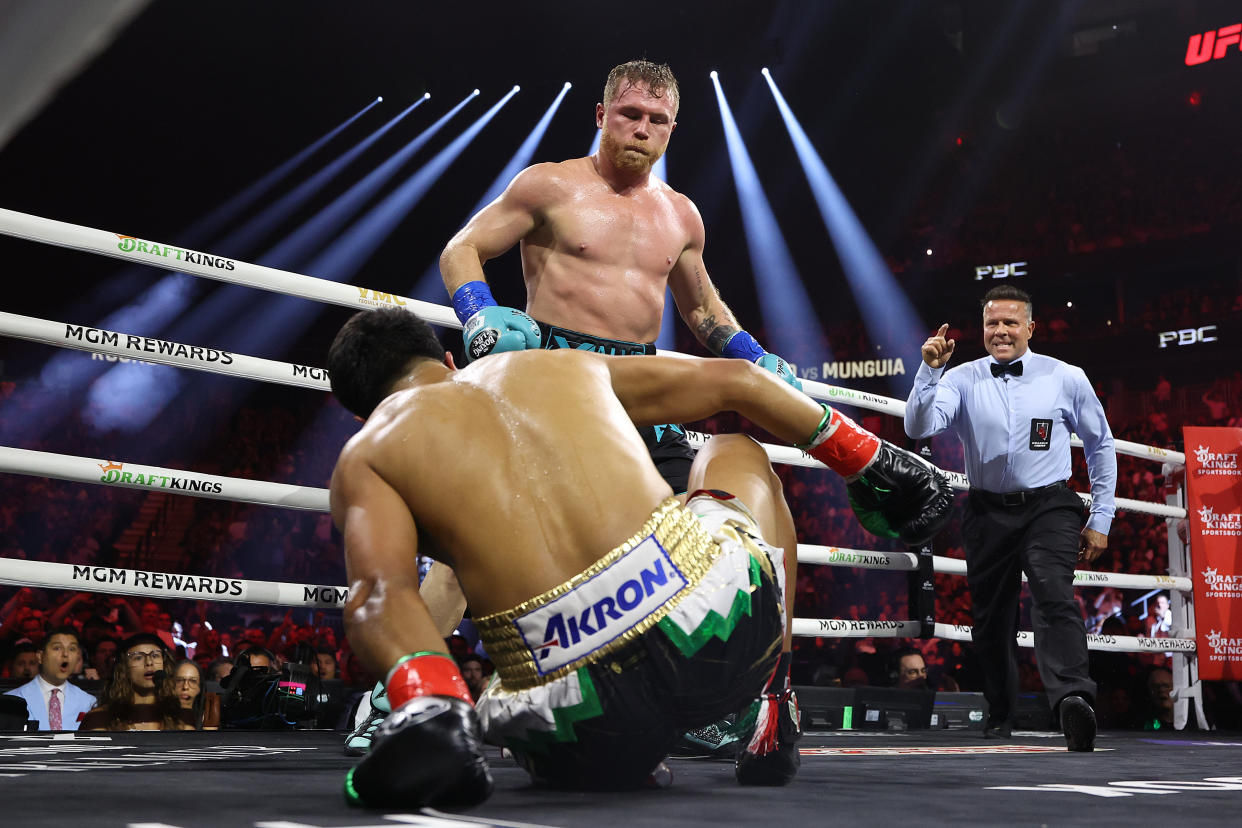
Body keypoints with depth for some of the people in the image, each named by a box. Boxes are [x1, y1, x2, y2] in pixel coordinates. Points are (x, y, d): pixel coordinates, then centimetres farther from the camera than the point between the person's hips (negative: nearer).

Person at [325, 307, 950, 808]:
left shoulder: (364, 455, 14)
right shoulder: (564, 365, 23)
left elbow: (380, 594, -8)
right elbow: (735, 380, 29)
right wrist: (868, 461, 37)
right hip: (722, 614, 0)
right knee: (736, 450, 36)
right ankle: (770, 714, 27)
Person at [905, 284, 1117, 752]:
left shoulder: (1066, 379, 1)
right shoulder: (963, 380, 1)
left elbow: (1101, 446, 11)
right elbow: (918, 428, -13)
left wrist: (1100, 519, 8)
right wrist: (930, 370, -25)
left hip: (1048, 508, -2)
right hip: (988, 514, 2)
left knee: (1054, 596, -26)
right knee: (990, 618, 11)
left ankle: (1073, 698, -41)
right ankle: (1000, 714, 29)